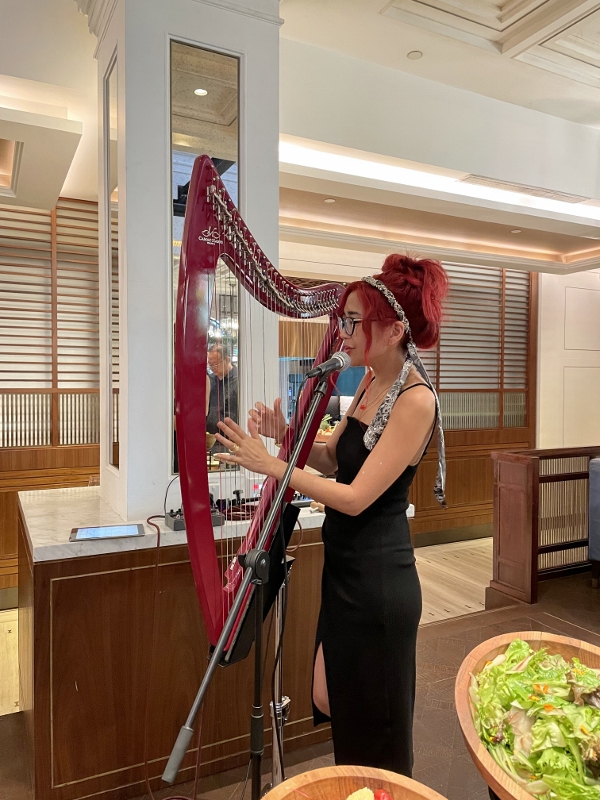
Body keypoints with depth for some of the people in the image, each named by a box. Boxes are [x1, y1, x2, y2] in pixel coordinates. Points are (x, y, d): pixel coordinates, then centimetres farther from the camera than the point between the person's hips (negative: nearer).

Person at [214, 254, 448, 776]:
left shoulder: (415, 400, -22)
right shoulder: (371, 383, 4)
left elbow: (356, 497, -23)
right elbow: (333, 459, 9)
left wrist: (271, 465, -21)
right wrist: (288, 436, -8)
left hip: (377, 580, -8)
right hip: (344, 567, 8)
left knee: (373, 732, 14)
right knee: (334, 705, 23)